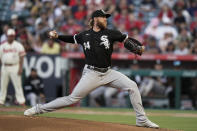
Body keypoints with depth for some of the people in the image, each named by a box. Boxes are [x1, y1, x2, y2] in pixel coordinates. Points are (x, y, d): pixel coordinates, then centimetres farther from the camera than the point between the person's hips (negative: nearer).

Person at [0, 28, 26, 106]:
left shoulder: (18, 45, 3)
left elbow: (21, 57, -1)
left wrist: (20, 68, -10)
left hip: (15, 67, -3)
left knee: (18, 84, -7)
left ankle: (21, 101, -7)